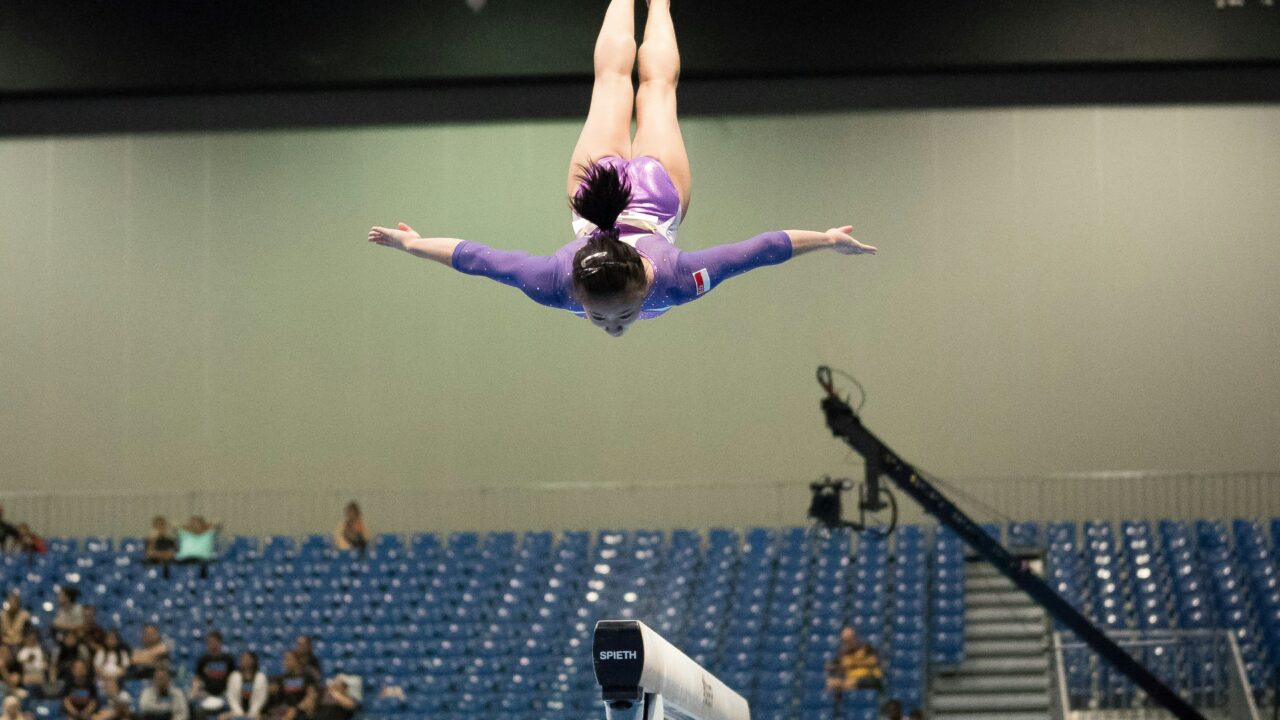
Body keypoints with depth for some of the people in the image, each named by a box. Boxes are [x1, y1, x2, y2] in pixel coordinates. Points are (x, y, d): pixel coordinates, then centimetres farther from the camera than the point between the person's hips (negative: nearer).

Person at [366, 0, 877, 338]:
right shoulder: (555, 282, -44)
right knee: (612, 80, 32)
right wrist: (410, 244, -21)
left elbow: (761, 249, -37)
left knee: (656, 84, 33)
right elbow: (476, 258, -32)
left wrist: (827, 240, -27)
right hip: (593, 189, 0)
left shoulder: (672, 281, -47)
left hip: (657, 190, 0)